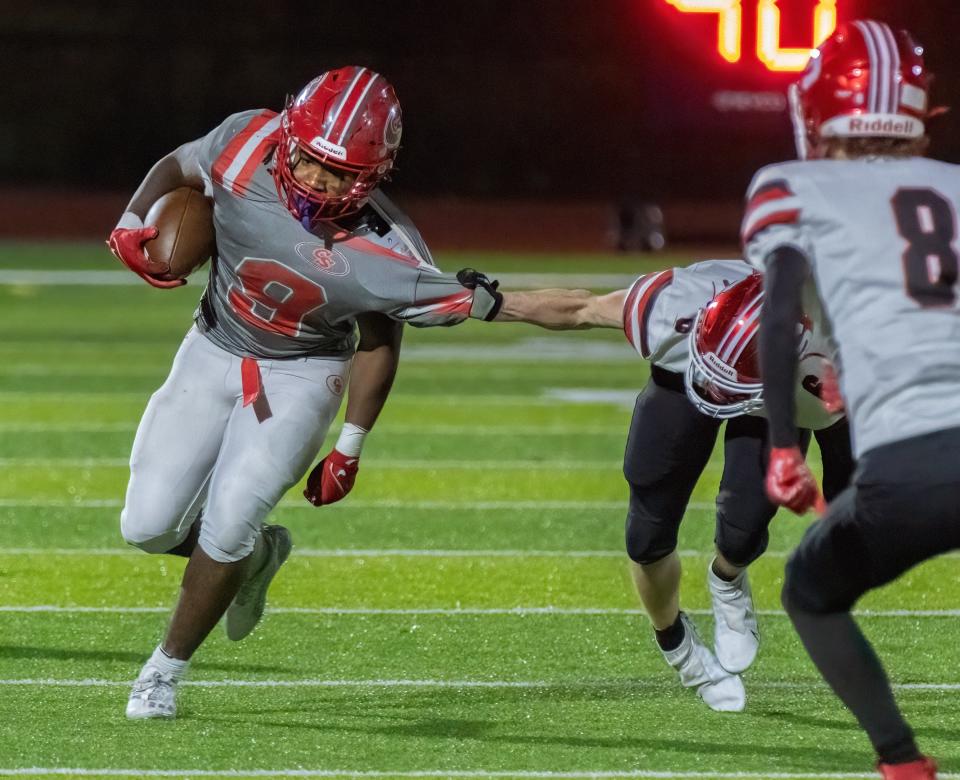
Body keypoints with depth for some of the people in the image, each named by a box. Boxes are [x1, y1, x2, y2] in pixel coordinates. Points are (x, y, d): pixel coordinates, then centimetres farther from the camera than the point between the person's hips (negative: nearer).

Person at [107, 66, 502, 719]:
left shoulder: (381, 254, -26)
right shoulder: (247, 147, -24)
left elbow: (378, 346, -7)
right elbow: (177, 168, -1)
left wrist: (351, 449, -1)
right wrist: (131, 226, -19)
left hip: (302, 376, -3)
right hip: (214, 353, 3)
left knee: (228, 526, -15)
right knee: (150, 525, -2)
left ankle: (167, 670, 8)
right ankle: (258, 554, 30)